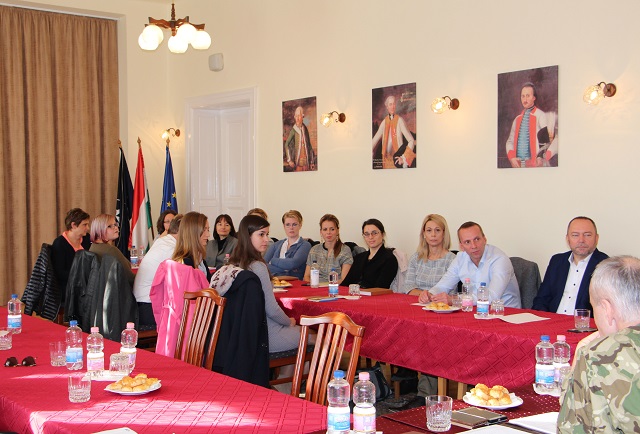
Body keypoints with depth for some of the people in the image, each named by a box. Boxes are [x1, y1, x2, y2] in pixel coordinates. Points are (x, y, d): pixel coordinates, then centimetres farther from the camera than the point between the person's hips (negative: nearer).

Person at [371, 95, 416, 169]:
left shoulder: (400, 120, -9)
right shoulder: (384, 121, 6)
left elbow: (411, 141, -13)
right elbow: (375, 139, 9)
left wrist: (404, 158, -17)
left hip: (396, 159, -4)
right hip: (386, 159, 4)